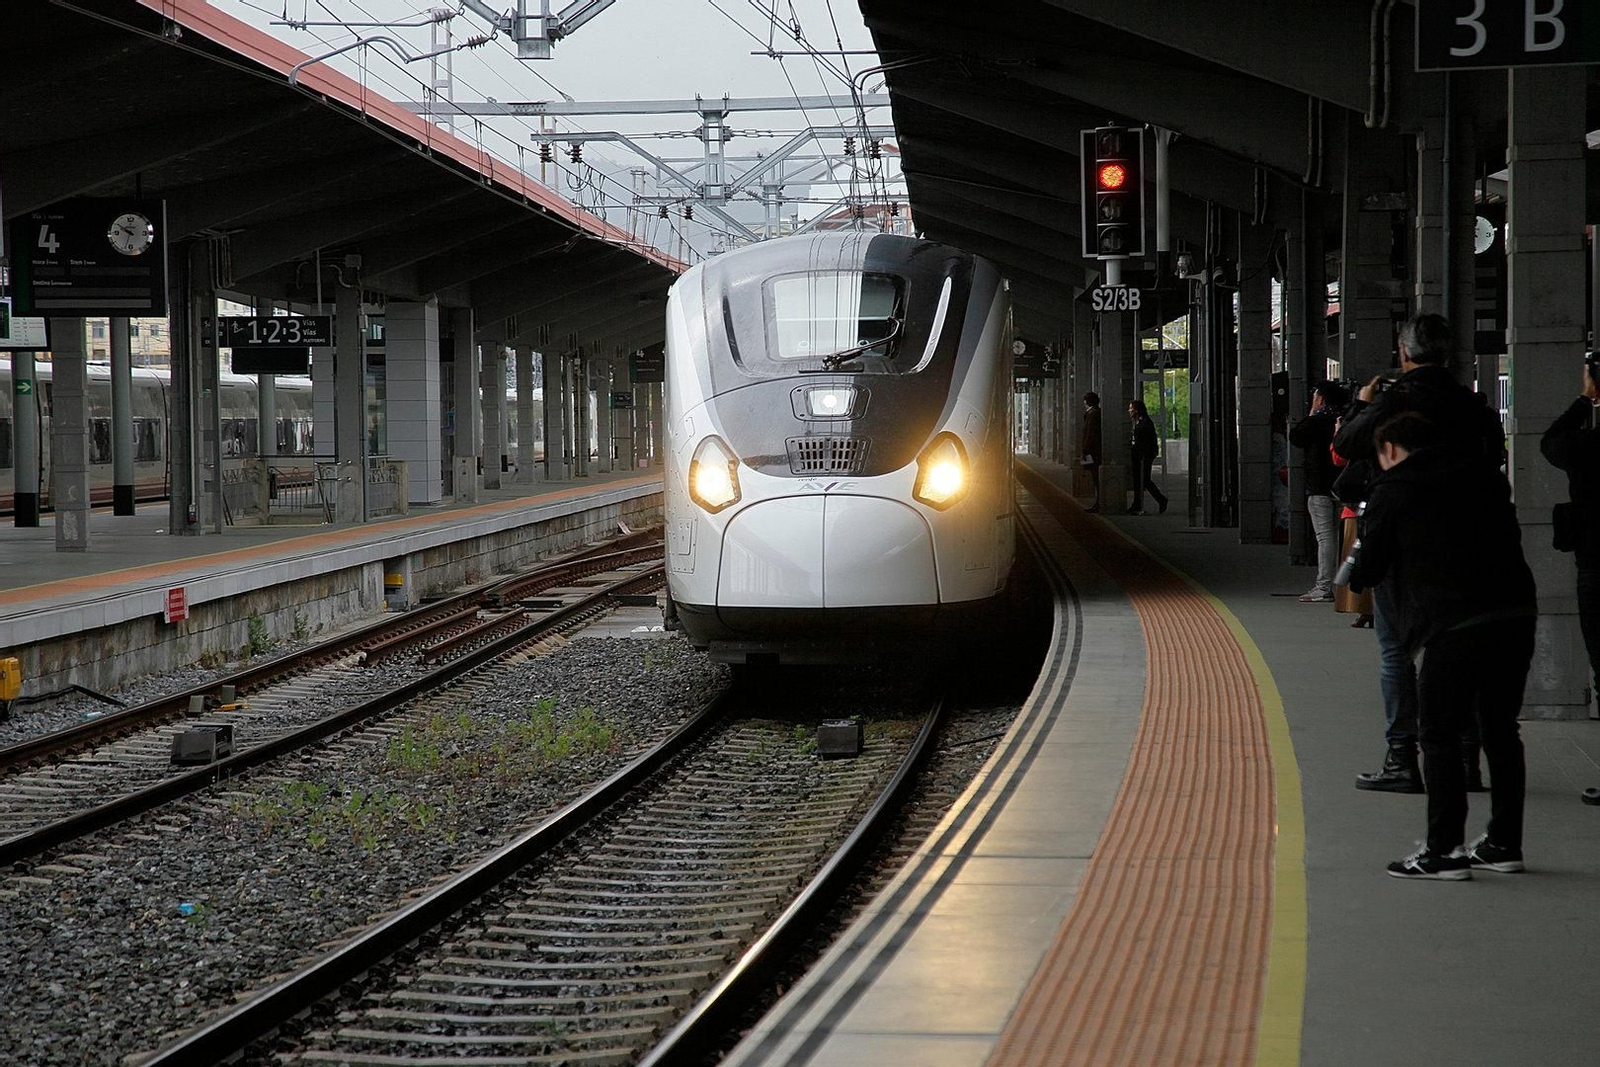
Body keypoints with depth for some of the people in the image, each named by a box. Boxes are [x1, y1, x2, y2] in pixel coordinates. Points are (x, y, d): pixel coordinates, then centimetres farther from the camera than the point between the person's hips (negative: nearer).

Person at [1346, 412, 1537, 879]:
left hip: (1453, 625, -6)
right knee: (1500, 731, 15)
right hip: (1516, 612, 6)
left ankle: (1444, 850, 1)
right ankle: (1504, 844, 21)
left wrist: (1353, 574, 29)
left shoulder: (1392, 490, 2)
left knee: (1439, 736, 2)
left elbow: (1368, 570, 5)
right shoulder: (1484, 475, 17)